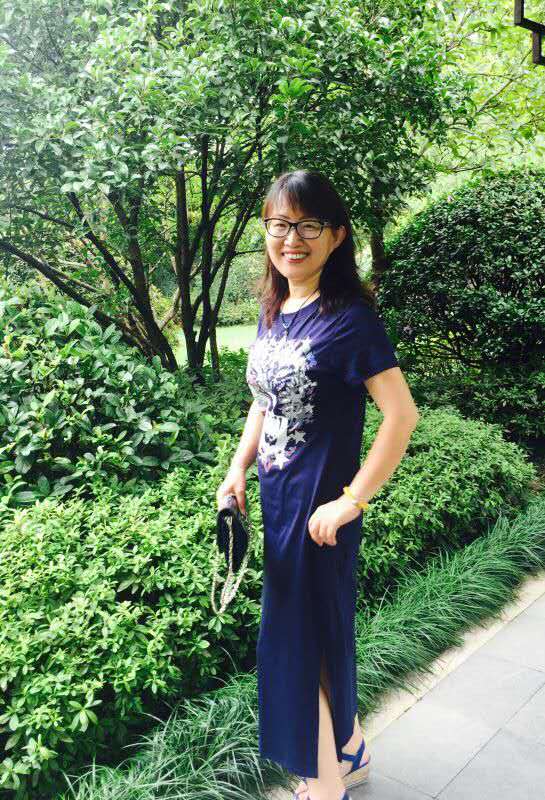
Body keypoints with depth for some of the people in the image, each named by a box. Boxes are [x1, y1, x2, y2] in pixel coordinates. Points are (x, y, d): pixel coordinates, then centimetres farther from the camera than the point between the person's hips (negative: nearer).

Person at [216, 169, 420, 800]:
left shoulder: (349, 316, -17)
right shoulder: (272, 311, 6)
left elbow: (401, 414, -22)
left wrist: (349, 502, -20)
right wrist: (238, 467, 4)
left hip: (318, 511, -7)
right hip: (276, 503, 7)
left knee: (301, 643, 7)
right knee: (322, 635, 22)